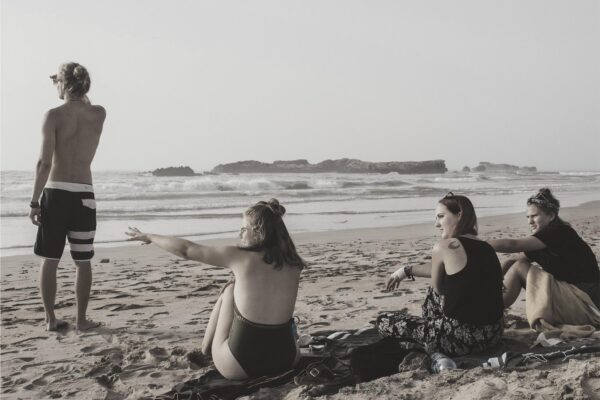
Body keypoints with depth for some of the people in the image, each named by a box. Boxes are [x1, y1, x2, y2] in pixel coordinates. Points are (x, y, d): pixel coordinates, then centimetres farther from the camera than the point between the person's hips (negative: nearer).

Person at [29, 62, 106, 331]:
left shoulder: (54, 115, -7)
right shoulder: (99, 114, 3)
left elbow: (45, 162, -11)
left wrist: (34, 201, -7)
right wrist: (75, 92, 25)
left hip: (55, 192, -2)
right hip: (84, 195, 2)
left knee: (49, 260, 9)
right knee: (83, 262, 10)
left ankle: (51, 319, 13)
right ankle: (82, 318, 14)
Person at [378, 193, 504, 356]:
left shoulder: (444, 246, -12)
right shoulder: (487, 248, 10)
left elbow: (438, 289, 3)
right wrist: (407, 271, 32)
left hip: (461, 339, -8)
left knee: (383, 320, 7)